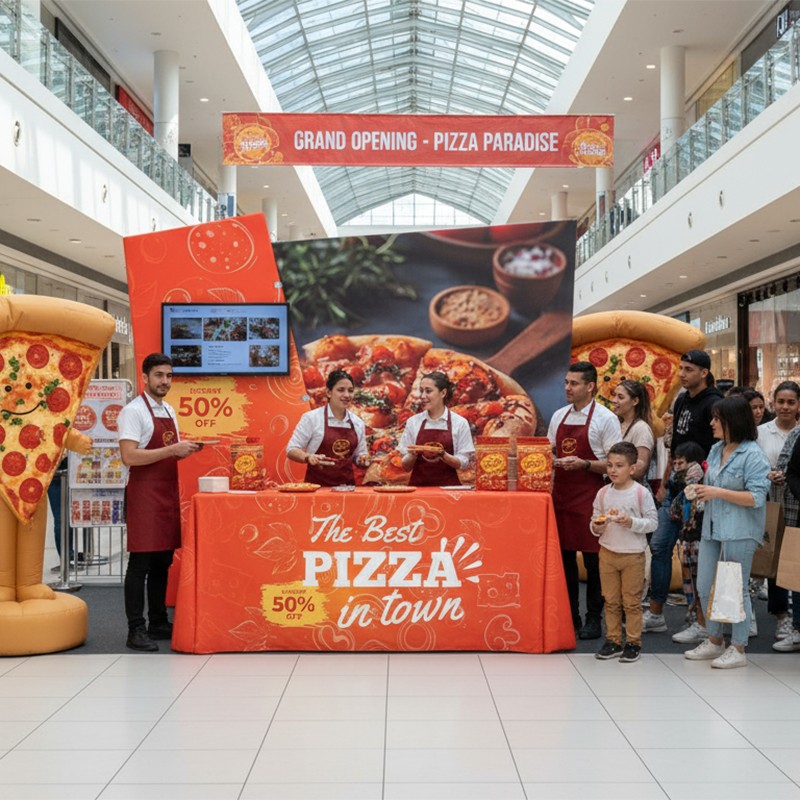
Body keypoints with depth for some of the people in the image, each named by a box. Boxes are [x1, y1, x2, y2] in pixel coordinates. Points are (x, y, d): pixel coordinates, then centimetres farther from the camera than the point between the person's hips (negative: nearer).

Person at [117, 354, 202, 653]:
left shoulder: (169, 411, 15)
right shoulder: (133, 411, -10)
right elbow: (129, 457, -20)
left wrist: (186, 450, 2)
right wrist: (172, 450, -22)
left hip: (168, 493, 8)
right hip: (144, 494, -8)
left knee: (163, 563, 12)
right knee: (140, 563, -4)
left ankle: (158, 623, 21)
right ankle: (136, 630, 1)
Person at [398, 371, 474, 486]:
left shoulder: (460, 423, 3)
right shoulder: (413, 422, 8)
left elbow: (463, 463, 2)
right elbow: (406, 466, 10)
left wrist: (442, 455, -14)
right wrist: (413, 455, -10)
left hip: (448, 486, -1)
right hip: (418, 485, 1)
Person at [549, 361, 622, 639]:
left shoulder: (605, 419, -6)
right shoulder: (559, 416, 11)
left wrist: (584, 464, -20)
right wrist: (550, 461, -2)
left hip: (589, 497, -5)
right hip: (561, 493, 6)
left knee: (593, 558, 0)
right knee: (564, 556, 9)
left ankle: (593, 620, 10)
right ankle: (569, 618, 19)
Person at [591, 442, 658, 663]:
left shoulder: (641, 493, -9)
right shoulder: (603, 493, 3)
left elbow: (653, 522, -8)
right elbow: (594, 521, 10)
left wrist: (632, 523, -22)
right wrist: (596, 527, -11)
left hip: (633, 555, -4)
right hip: (607, 552, 4)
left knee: (631, 601, 4)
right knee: (611, 600, 10)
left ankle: (633, 643, 14)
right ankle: (613, 641, 19)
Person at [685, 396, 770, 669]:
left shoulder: (752, 455, -13)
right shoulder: (716, 450, 11)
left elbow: (757, 497, -18)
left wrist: (718, 493, -20)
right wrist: (703, 491, 3)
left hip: (739, 532, -8)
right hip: (712, 528, 8)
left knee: (736, 589, 1)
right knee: (705, 587, 12)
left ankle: (738, 649, 14)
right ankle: (714, 641, 29)